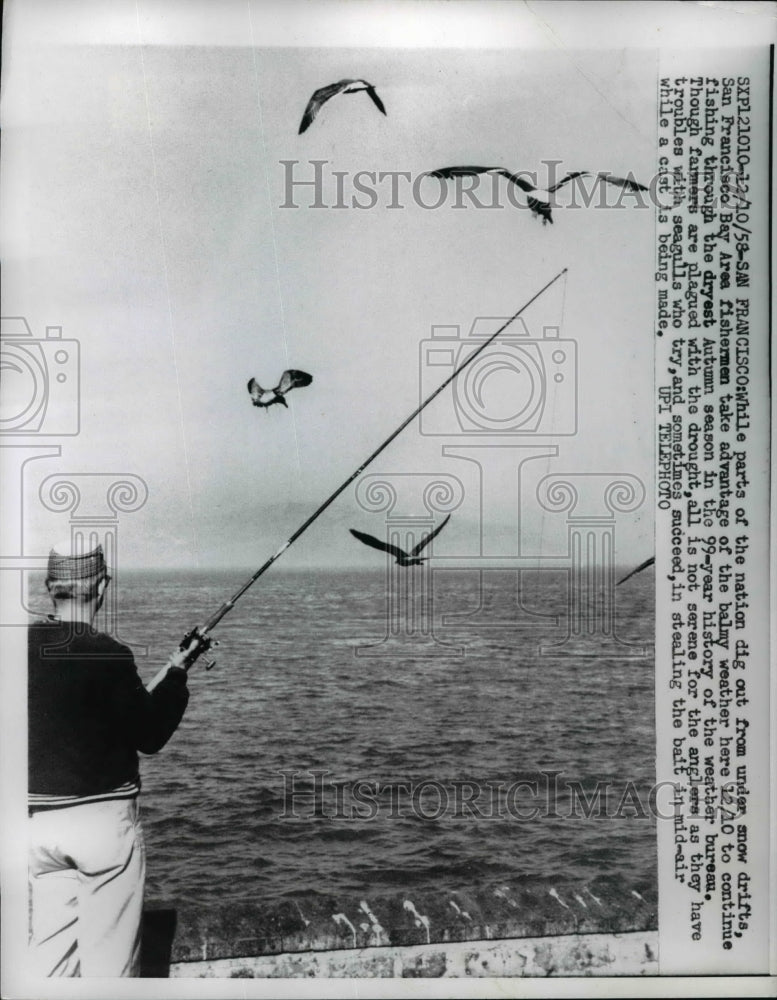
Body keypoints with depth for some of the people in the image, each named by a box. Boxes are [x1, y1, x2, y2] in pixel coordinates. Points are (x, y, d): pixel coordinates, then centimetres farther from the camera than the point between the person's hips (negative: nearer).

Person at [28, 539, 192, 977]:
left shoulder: (24, 647, 0)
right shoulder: (107, 655, -15)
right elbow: (150, 736, -6)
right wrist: (177, 675, 6)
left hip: (38, 822, 5)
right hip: (103, 821, -5)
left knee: (50, 957, 14)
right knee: (109, 960, 5)